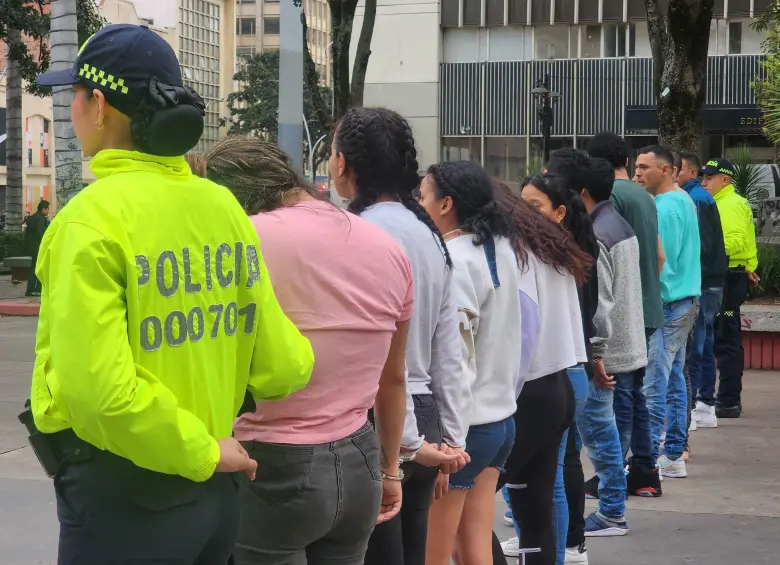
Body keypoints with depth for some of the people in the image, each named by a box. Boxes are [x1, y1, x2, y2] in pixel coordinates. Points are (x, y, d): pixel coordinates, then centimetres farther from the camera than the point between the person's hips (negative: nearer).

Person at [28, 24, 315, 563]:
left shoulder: (94, 216, -17)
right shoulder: (223, 206, 2)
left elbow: (100, 387, -27)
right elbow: (276, 366, 4)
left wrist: (199, 452, -14)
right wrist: (305, 356, 26)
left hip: (124, 496, -6)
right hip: (214, 491, 7)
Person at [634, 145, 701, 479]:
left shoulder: (662, 208, -14)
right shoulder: (685, 201, 15)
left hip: (663, 304, -10)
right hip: (686, 300, 10)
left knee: (653, 385, -8)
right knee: (674, 379, 13)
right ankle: (674, 456, 18)